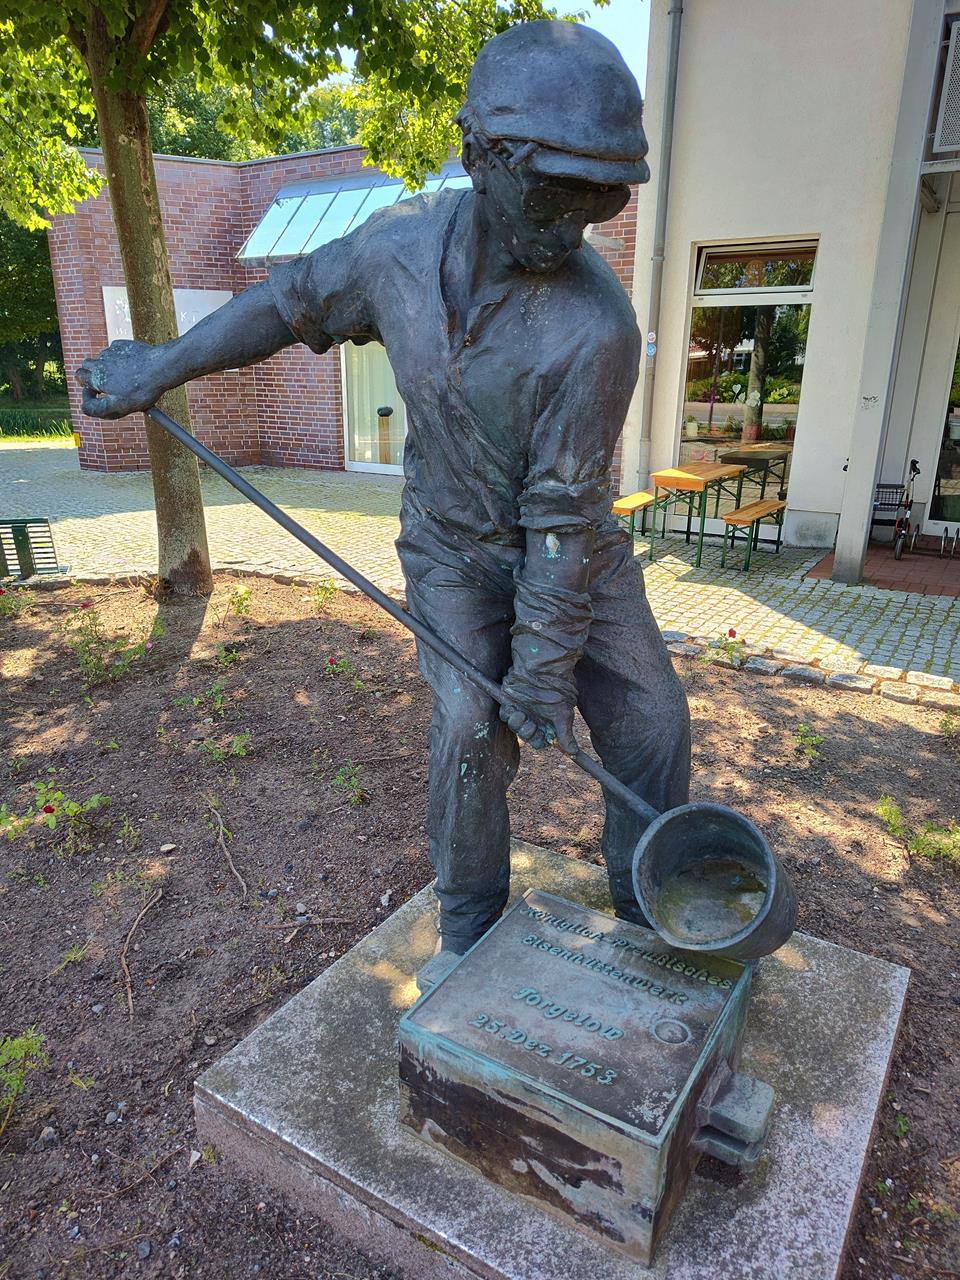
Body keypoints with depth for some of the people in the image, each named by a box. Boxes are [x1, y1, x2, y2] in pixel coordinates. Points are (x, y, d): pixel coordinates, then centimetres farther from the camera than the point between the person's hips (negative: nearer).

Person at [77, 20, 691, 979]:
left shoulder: (596, 325, -27)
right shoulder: (405, 241, -15)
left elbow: (567, 511, -24)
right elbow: (297, 301, 4)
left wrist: (547, 664, -19)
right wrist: (164, 365, 10)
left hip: (573, 550, 0)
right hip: (456, 548, 1)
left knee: (647, 718, -1)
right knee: (470, 732, -8)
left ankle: (649, 910, 24)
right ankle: (468, 925, 17)